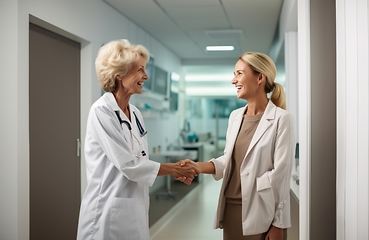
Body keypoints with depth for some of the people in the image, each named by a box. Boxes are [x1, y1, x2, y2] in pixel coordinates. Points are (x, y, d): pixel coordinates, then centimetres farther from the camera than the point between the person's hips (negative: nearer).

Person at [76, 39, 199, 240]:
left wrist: (175, 168, 0)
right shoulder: (101, 112, -15)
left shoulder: (135, 113, 8)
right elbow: (128, 165, -19)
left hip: (135, 208, 8)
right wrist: (174, 169, -11)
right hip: (109, 210, -8)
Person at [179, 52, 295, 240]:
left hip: (261, 213, -5)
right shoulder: (235, 116, 9)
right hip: (231, 209, 6)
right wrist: (198, 166, -4)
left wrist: (278, 224, -11)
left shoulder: (281, 119, -10)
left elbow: (280, 174, -12)